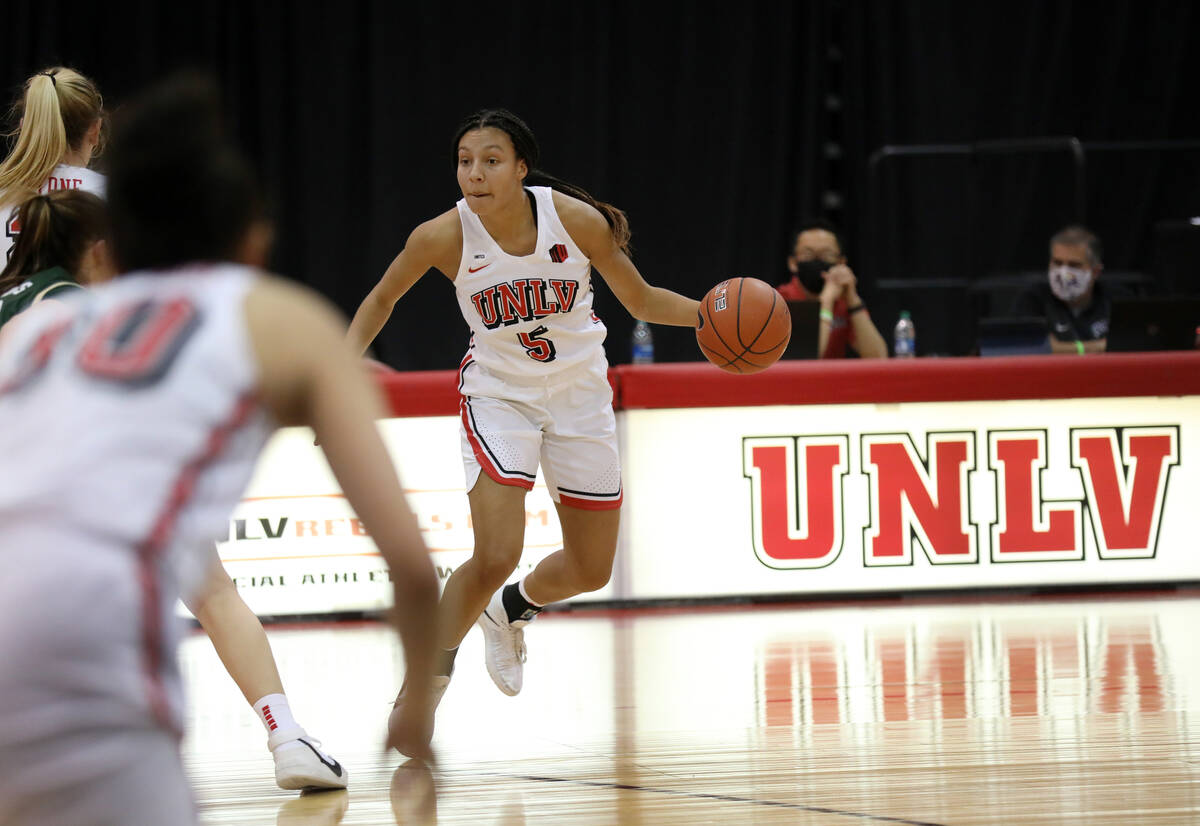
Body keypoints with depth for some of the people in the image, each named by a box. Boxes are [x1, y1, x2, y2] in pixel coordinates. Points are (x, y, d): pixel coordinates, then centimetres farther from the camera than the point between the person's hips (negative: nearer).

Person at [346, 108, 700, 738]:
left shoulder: (576, 220, -20)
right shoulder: (444, 237, -21)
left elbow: (642, 301, -5)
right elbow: (381, 300, -1)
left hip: (579, 393, 2)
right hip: (499, 393, -2)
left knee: (591, 570, 9)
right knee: (495, 557, -20)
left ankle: (511, 609, 42)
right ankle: (430, 674, 1)